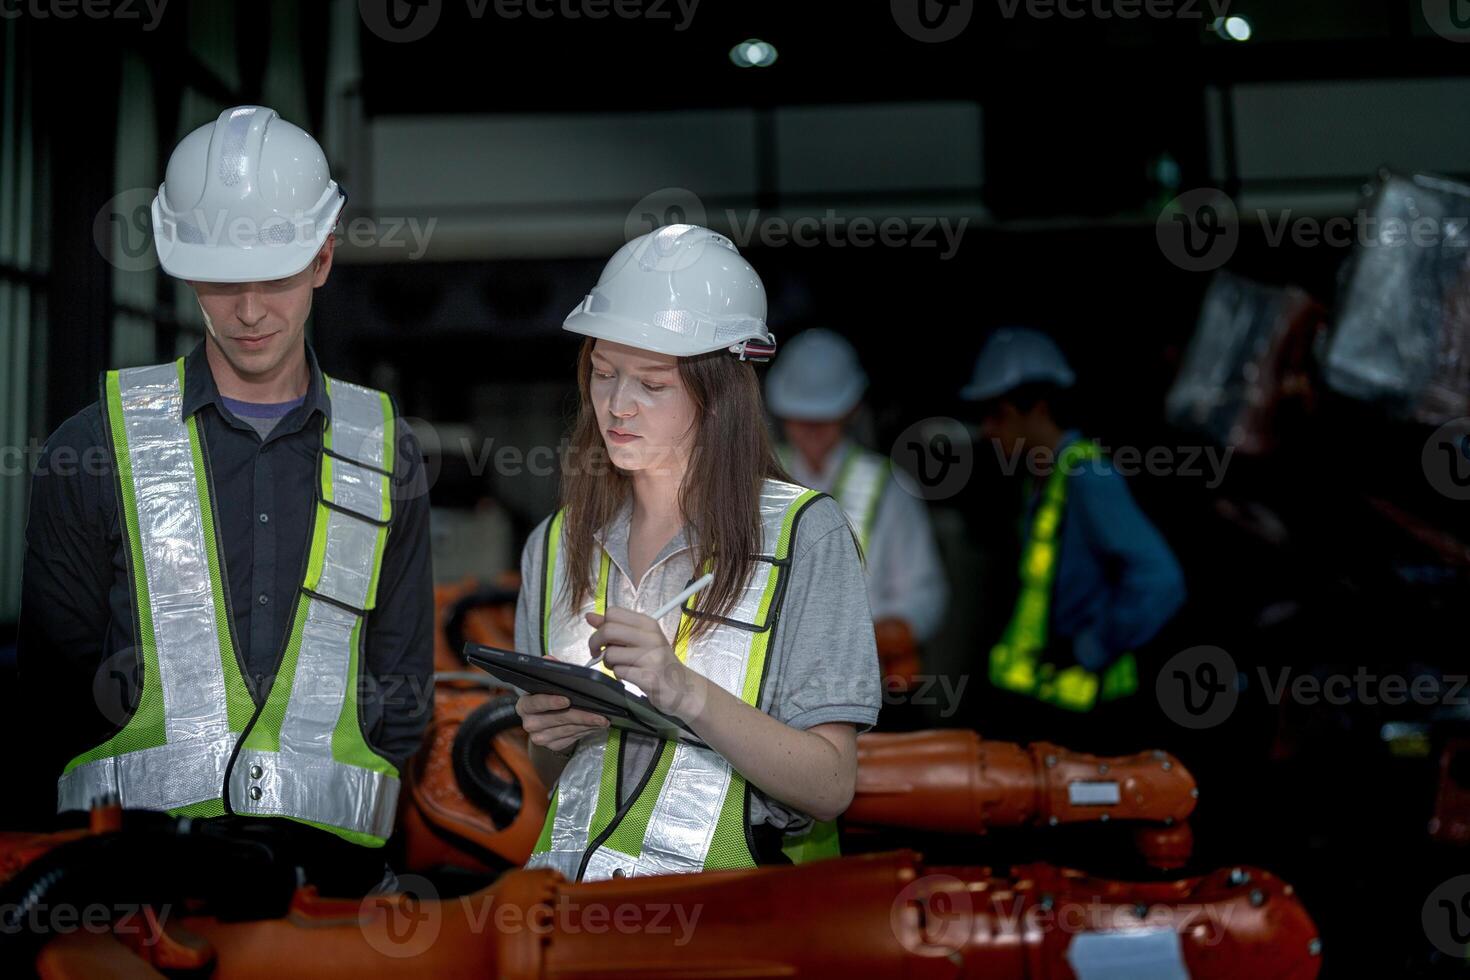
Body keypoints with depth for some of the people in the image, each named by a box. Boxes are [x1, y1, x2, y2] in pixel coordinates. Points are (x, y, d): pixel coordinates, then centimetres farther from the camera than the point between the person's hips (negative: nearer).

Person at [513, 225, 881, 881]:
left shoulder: (805, 533, -3)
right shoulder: (555, 545, 12)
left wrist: (686, 693, -21)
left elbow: (830, 788, -9)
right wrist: (549, 738, 0)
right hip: (570, 884, 4)